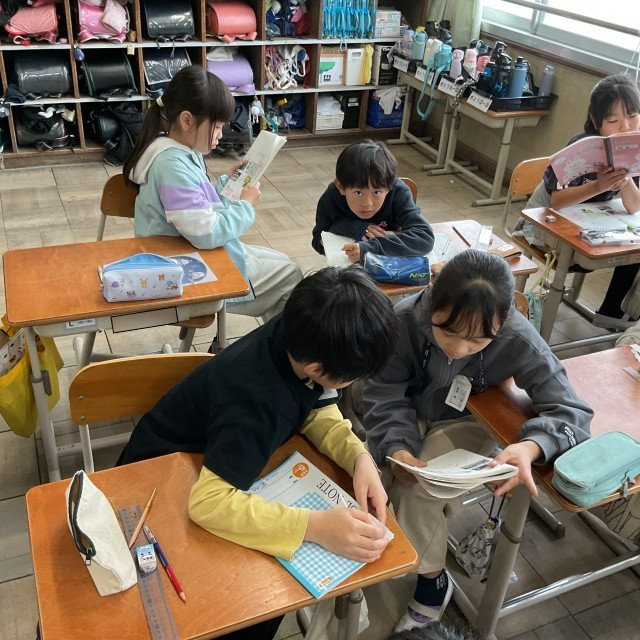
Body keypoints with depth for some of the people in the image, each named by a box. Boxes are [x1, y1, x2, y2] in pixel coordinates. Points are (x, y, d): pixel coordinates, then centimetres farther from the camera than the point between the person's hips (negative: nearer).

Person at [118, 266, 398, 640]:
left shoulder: (299, 338, -21)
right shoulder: (257, 403, -42)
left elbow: (318, 412, -8)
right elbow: (208, 501, -47)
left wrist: (360, 457, -25)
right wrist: (316, 525, -48)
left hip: (230, 456, 7)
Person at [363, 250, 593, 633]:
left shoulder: (518, 340, -31)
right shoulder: (405, 321, -31)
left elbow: (572, 411, -27)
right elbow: (385, 398, -21)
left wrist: (531, 448, -48)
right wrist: (397, 449, -40)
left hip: (467, 422, -1)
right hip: (410, 415, 2)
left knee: (419, 490, -22)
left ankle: (432, 579, 4)